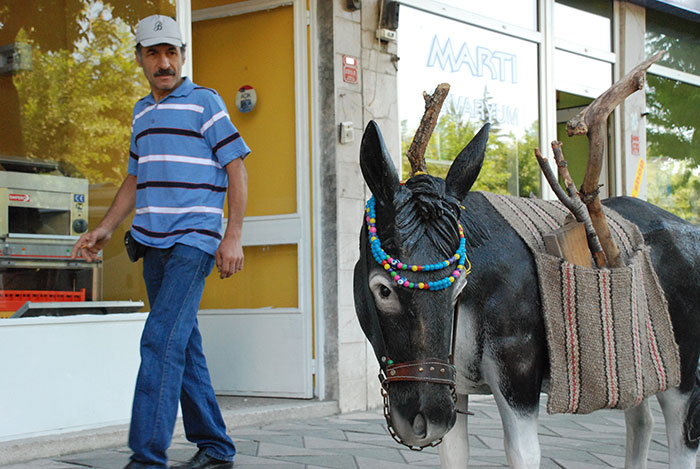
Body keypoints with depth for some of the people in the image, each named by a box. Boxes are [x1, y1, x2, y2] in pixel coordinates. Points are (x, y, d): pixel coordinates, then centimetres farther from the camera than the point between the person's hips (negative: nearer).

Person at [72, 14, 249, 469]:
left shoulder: (205, 102, -1)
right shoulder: (142, 111, 19)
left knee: (162, 341, -15)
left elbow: (236, 168, -5)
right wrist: (106, 228, 17)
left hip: (194, 240, -7)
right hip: (153, 243, 7)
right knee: (183, 346, 8)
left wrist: (233, 237, -12)